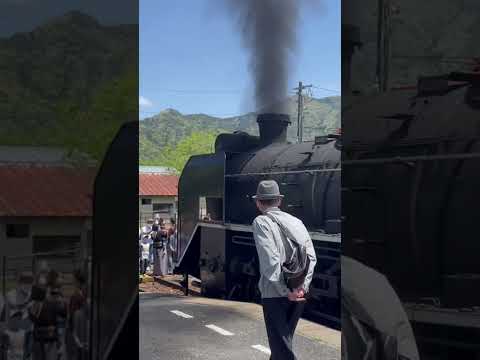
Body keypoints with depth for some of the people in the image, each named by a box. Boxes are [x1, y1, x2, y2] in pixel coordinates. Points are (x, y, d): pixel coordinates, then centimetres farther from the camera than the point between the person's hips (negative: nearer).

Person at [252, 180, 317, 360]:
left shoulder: (261, 222, -6)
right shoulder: (296, 221, 10)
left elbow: (270, 261, -17)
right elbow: (311, 256, 2)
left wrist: (286, 291, -14)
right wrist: (302, 286, -3)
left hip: (275, 293, -6)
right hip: (299, 292, 6)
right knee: (284, 338, 23)